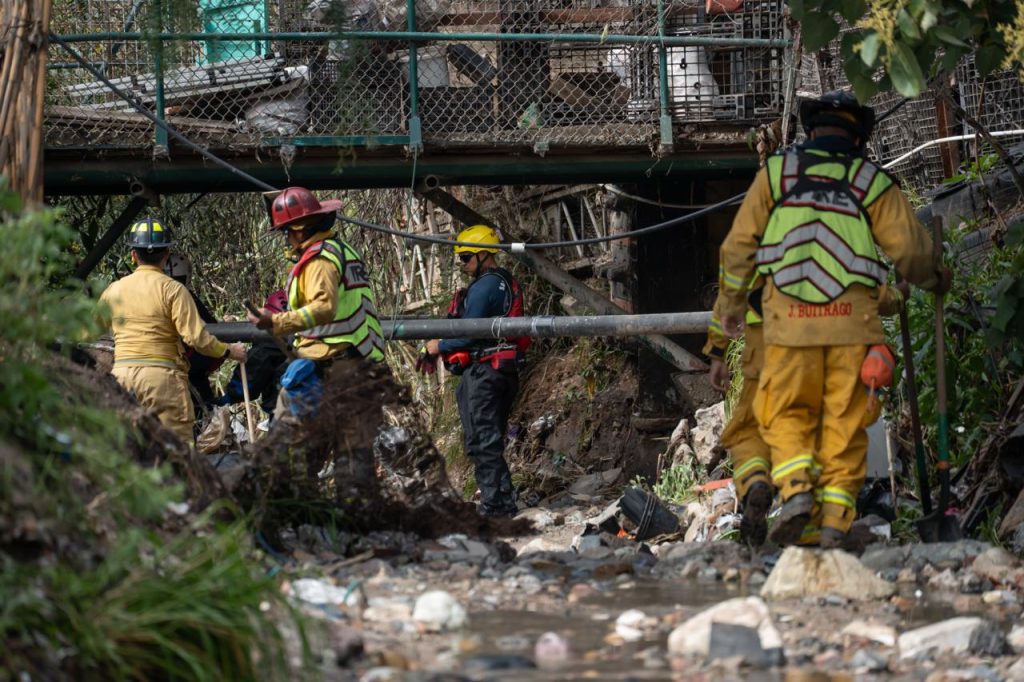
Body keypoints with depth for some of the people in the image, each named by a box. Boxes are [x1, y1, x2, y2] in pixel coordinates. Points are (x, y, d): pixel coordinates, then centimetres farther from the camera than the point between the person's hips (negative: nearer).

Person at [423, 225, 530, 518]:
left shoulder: (483, 288, -15)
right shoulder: (508, 283, 16)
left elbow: (469, 334, -18)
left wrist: (439, 346, -1)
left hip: (482, 371, -10)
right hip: (506, 371, 10)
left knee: (482, 441, -7)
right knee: (492, 440, 15)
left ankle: (495, 504, -9)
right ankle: (504, 504, 17)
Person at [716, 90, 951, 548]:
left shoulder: (776, 172, 10)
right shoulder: (871, 182, 8)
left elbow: (739, 244, 10)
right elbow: (910, 249, 4)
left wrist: (732, 303, 23)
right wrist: (934, 280, 25)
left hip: (789, 321, 0)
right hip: (852, 321, 0)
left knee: (786, 414, 10)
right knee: (845, 421, 6)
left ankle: (795, 490, -13)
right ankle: (837, 519, 1)